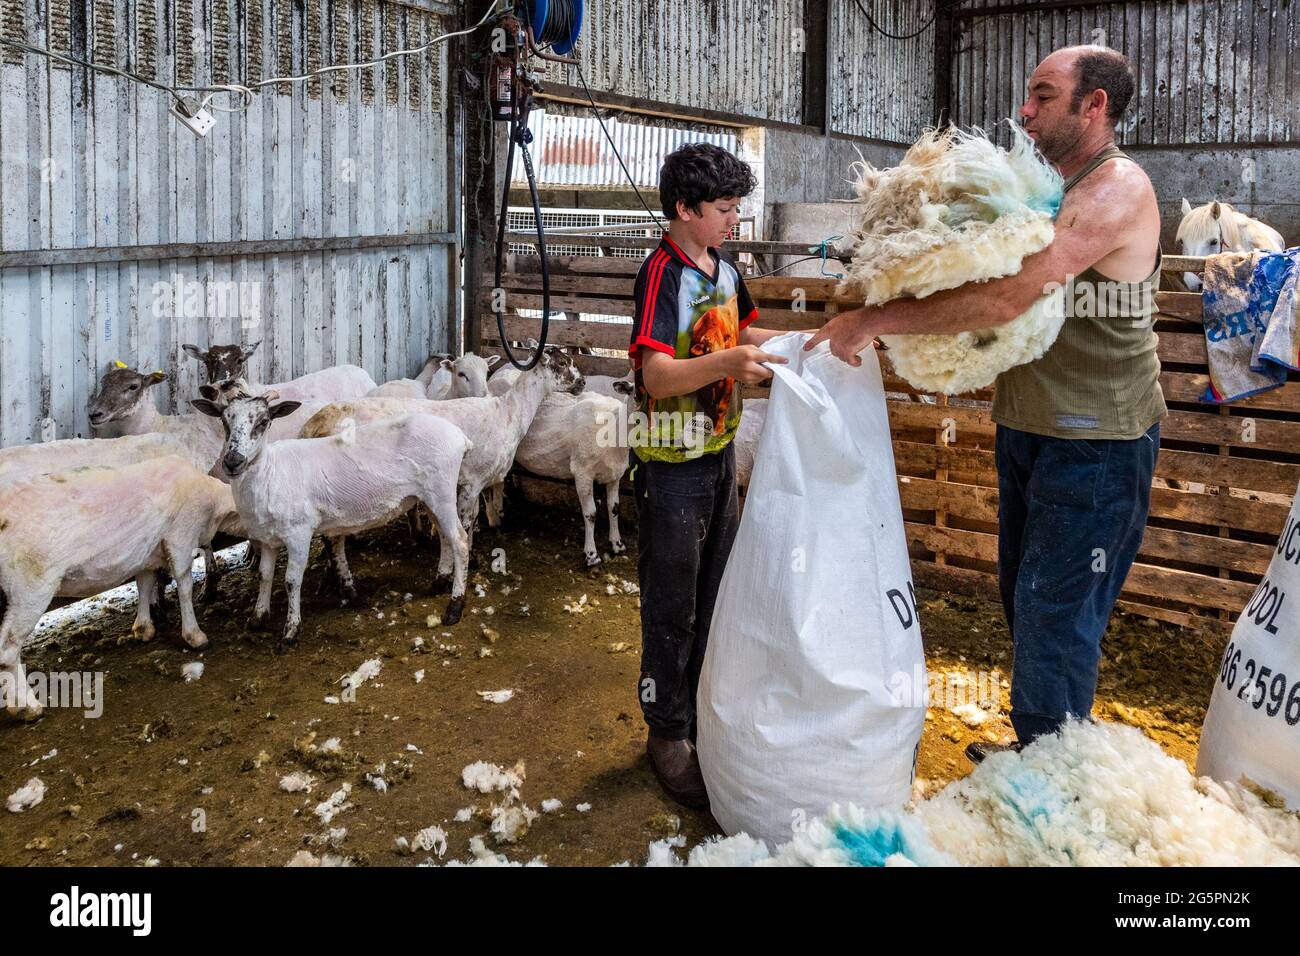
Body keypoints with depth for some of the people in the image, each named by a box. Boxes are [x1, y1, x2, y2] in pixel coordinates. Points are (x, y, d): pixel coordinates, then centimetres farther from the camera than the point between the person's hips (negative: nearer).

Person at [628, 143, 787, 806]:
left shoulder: (724, 270, 7)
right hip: (672, 464, -8)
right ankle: (668, 734, 17)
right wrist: (725, 362, -44)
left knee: (713, 595, 18)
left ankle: (705, 710, 35)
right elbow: (656, 377, -28)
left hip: (719, 453, 8)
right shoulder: (663, 274, -18)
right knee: (671, 607, 3)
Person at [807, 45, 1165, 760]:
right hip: (1029, 426, 9)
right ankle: (1032, 749, 33)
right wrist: (876, 307, -8)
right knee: (1023, 596, 17)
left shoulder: (1118, 189, -18)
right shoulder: (1049, 189, 12)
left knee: (1054, 615, -1)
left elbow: (1007, 298, -29)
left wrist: (876, 318, -25)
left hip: (1095, 441, -9)